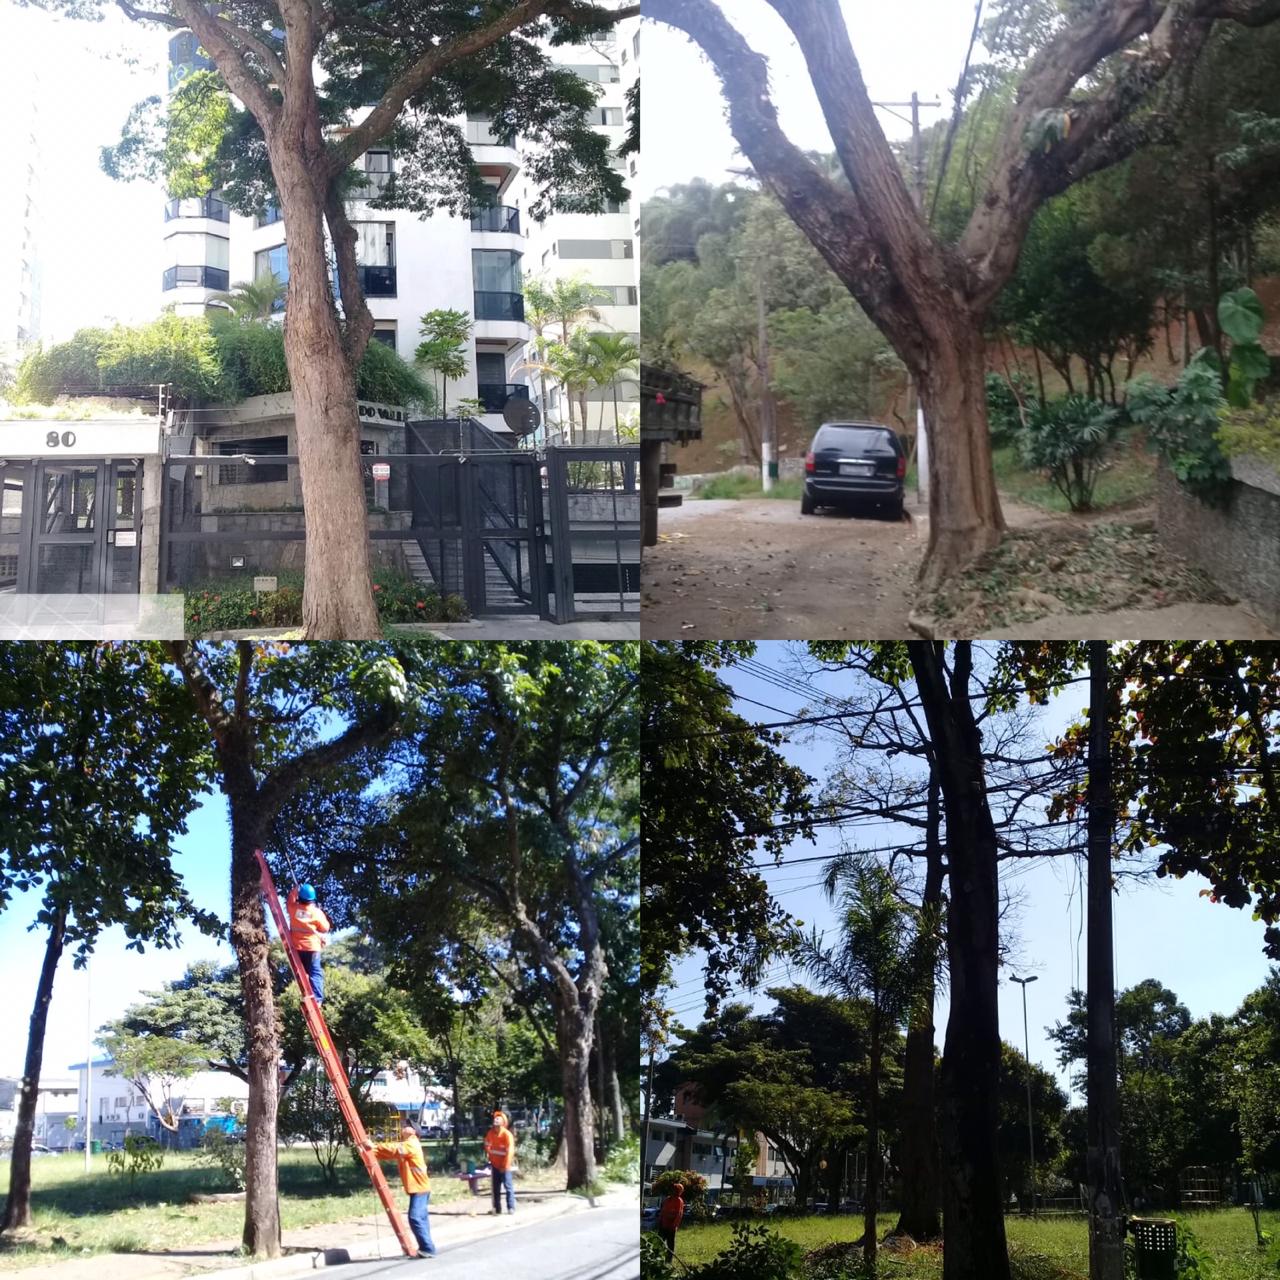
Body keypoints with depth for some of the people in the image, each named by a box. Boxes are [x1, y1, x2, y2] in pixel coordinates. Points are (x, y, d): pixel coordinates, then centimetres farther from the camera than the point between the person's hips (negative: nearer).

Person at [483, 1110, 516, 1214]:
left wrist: (506, 1166, -20)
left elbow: (510, 1151, -19)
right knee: (495, 1188, 9)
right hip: (495, 1165, 6)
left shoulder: (507, 1134, -17)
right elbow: (487, 1146, 17)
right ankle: (497, 1208, 16)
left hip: (504, 1166, -6)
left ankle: (511, 1208, -4)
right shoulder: (490, 1133, 1)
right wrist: (490, 1158, 12)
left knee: (508, 1186, -7)